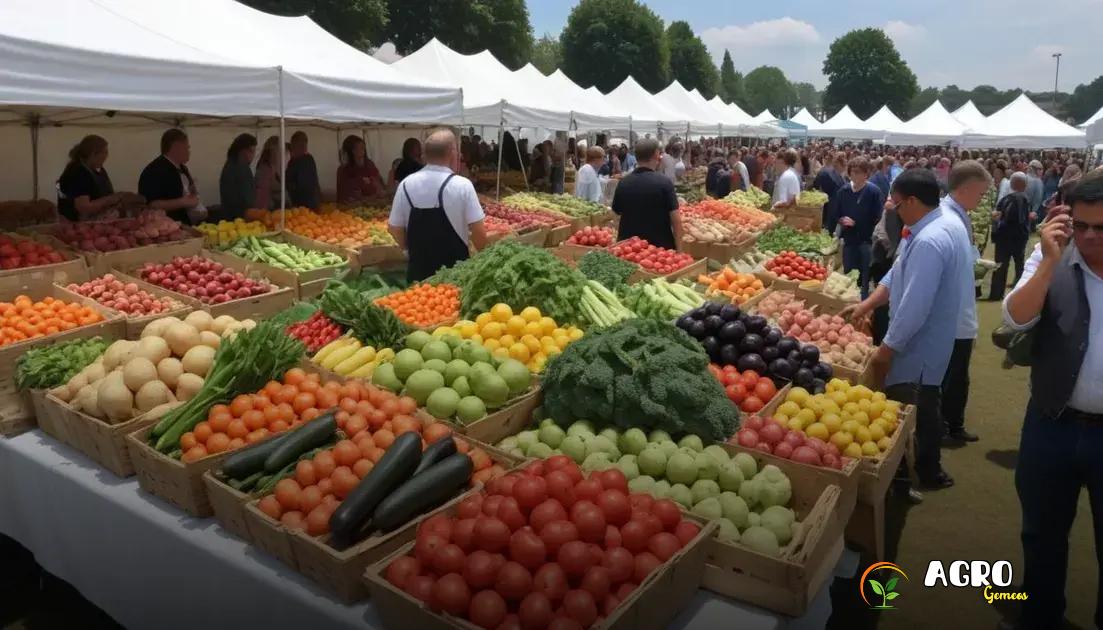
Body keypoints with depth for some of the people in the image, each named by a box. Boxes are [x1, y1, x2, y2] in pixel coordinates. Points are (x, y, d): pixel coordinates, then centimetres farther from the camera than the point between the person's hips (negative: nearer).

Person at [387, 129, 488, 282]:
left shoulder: (406, 184, -2)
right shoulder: (462, 185, -12)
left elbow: (396, 229, 4)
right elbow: (478, 233, -12)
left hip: (418, 269, 3)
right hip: (455, 269, -3)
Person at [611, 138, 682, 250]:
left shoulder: (623, 183, 0)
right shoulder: (664, 183, -12)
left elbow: (617, 211, 12)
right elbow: (675, 219, -14)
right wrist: (678, 248, -7)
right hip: (660, 246, -3)